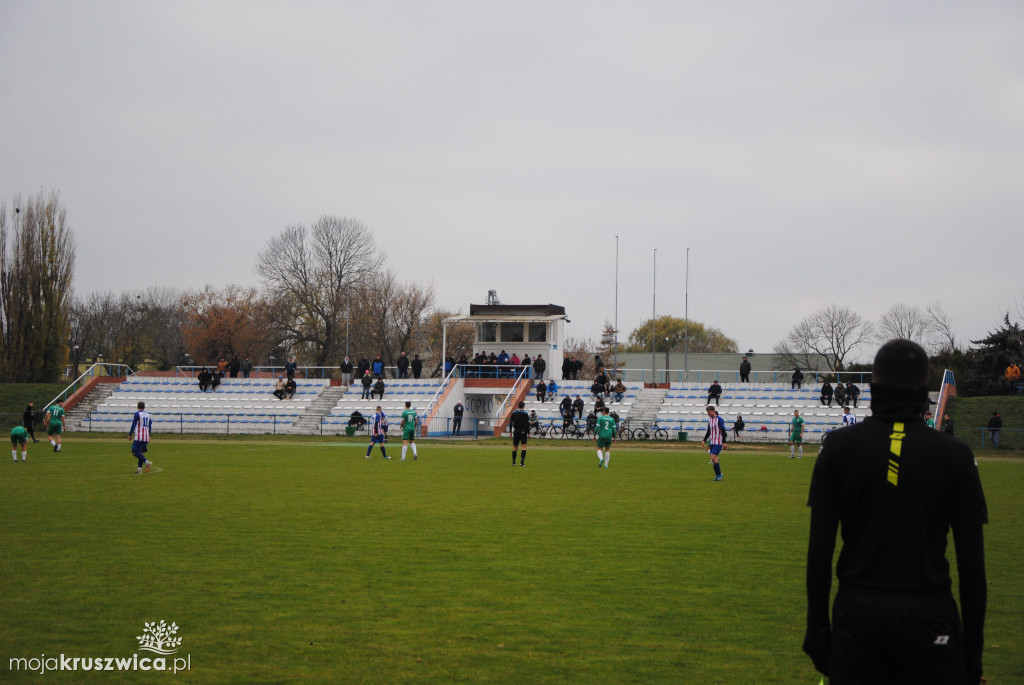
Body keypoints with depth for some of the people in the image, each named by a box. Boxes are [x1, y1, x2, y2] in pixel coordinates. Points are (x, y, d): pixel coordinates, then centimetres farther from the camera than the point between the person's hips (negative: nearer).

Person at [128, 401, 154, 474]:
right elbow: (150, 427, 18)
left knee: (135, 452, -7)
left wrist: (130, 435, 2)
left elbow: (133, 426, -6)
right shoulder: (148, 415, 14)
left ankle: (146, 462, -24)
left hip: (138, 437, -7)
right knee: (140, 451, 14)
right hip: (146, 437, 7)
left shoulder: (137, 414, -5)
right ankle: (140, 468, 7)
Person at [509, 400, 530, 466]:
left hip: (516, 432, 3)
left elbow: (510, 423, 3)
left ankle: (513, 462, 16)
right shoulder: (525, 413, -6)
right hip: (523, 432, -3)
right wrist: (528, 433, -5)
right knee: (524, 447, -4)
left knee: (515, 447, 12)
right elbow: (527, 424, -9)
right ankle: (522, 462, -15)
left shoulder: (513, 413, 4)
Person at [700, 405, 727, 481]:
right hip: (712, 442, 8)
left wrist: (724, 442, -15)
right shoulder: (709, 420, 12)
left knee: (713, 457, -17)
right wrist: (704, 440, 15)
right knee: (713, 459, 4)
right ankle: (719, 475, 13)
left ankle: (718, 475, -10)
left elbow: (723, 431, -12)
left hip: (718, 442, -8)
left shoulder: (719, 420, -11)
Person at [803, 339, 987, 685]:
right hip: (929, 616, -1)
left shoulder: (840, 445, 0)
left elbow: (819, 547, -1)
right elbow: (972, 562, -2)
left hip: (858, 612, 1)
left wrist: (817, 626, 6)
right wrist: (973, 650, 5)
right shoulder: (955, 454, -1)